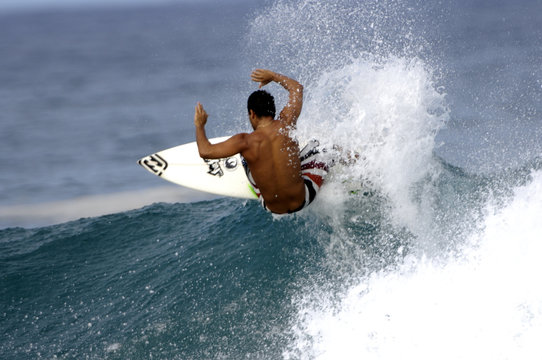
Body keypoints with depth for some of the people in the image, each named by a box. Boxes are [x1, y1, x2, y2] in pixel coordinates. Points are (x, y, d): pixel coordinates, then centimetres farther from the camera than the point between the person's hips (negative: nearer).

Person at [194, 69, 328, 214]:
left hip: (273, 208, 0)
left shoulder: (244, 141, -22)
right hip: (302, 200, 0)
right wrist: (273, 76, 18)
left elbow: (205, 151, -19)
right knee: (316, 145, 20)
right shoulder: (286, 124, -16)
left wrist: (199, 125, -1)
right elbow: (297, 88, 3)